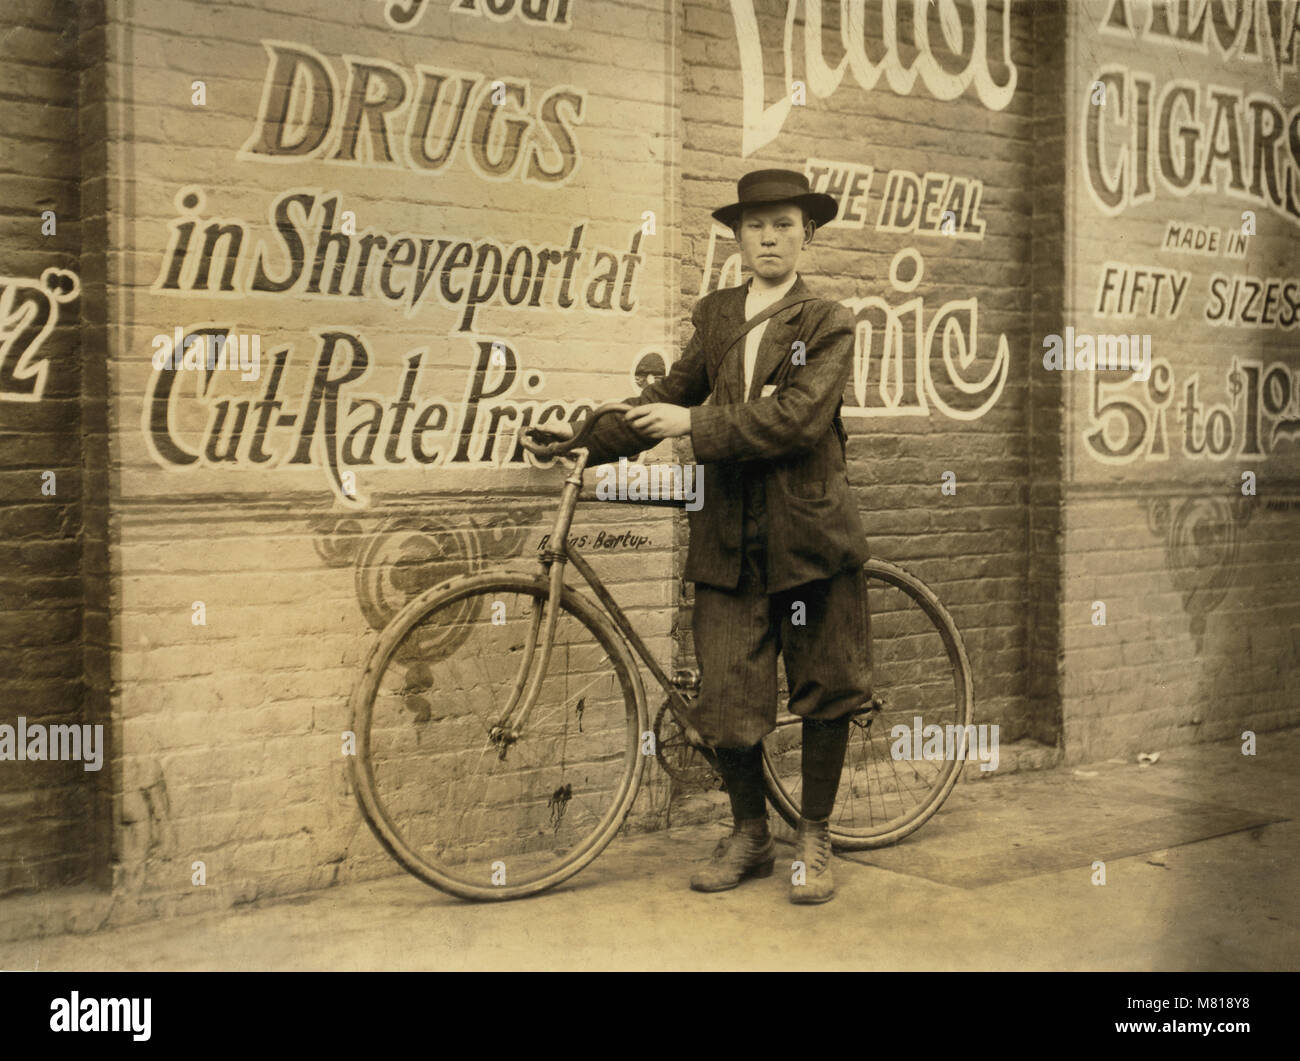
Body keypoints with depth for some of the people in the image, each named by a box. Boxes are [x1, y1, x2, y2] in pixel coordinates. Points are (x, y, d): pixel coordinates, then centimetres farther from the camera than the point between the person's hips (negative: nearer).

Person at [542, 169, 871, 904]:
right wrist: (587, 443, 8)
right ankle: (750, 836, 24)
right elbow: (673, 396, 17)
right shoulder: (717, 315, 12)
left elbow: (798, 417, -17)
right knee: (726, 700, 3)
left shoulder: (828, 323, -3)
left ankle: (815, 842, 21)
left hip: (809, 533, -3)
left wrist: (696, 424, -16)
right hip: (730, 539, 3)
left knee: (824, 692, 5)